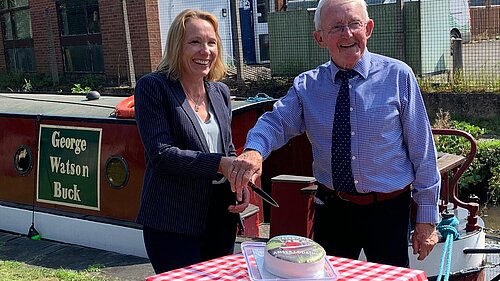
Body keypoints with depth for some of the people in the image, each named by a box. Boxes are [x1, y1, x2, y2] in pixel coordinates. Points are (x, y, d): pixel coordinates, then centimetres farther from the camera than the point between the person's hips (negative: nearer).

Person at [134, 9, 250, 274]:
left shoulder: (220, 92, 9)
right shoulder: (152, 87, -9)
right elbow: (160, 153, -18)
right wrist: (220, 164, -23)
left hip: (221, 218, 6)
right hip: (172, 223, -6)